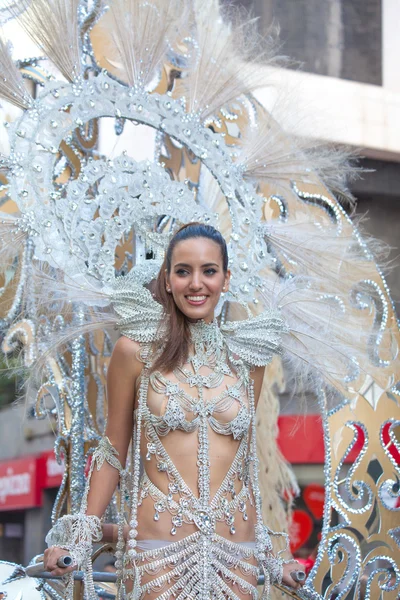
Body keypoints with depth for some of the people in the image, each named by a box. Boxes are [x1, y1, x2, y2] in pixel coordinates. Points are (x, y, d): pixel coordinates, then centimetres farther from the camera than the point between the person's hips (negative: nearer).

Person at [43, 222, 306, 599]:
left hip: (237, 551, 3)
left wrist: (268, 556, 17)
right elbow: (113, 453, 4)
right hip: (161, 549, -3)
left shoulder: (247, 357, 6)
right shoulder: (137, 350, -2)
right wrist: (81, 537, -1)